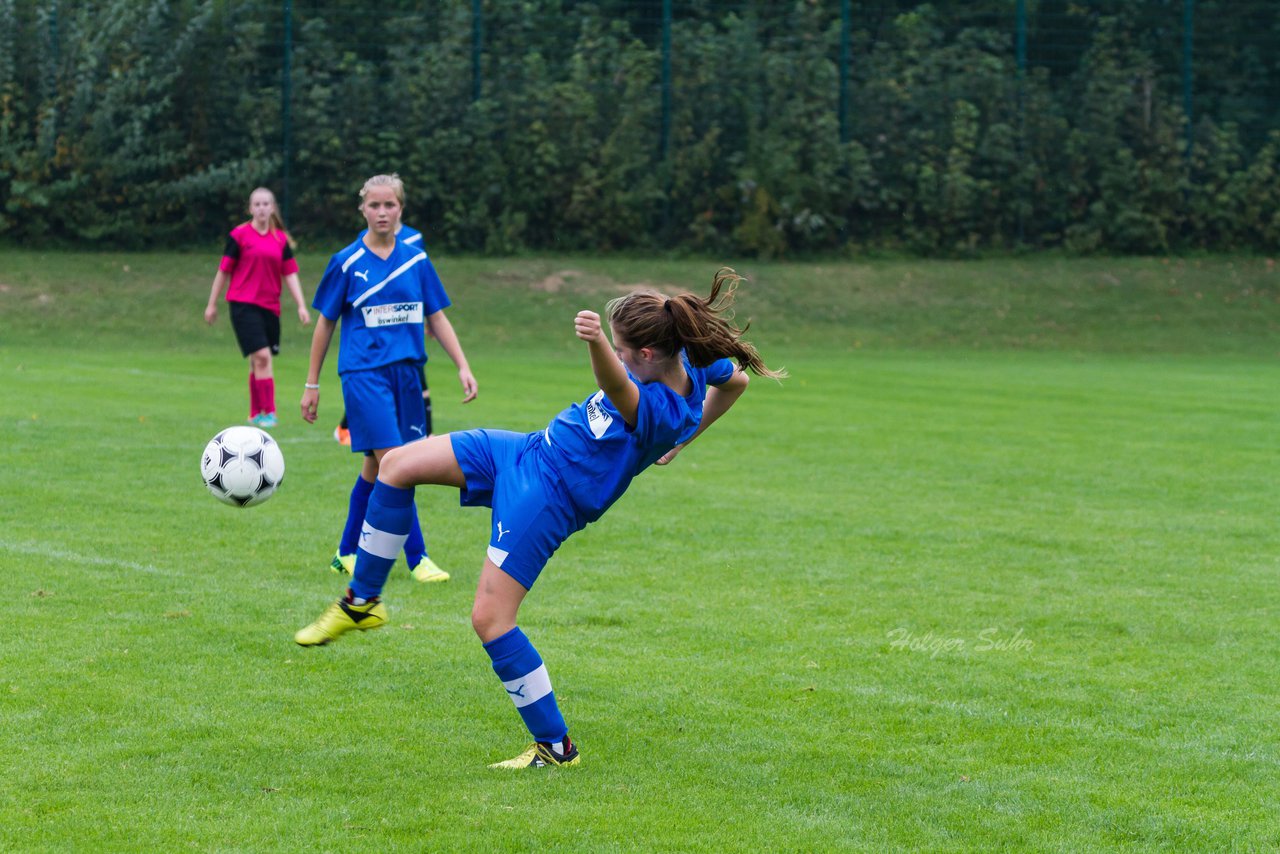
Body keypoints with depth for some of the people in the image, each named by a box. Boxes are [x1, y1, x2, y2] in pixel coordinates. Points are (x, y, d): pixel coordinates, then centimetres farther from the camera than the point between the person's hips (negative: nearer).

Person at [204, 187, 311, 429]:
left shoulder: (281, 239, 9)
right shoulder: (239, 235, -2)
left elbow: (290, 274, 9)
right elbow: (224, 271, 2)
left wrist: (301, 306, 1)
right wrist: (212, 304, 5)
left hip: (270, 307, 4)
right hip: (244, 304, -4)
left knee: (259, 361, 10)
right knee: (261, 356, -15)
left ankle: (256, 414, 22)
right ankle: (268, 412, -13)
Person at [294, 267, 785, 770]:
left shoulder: (659, 411, -33)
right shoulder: (689, 360, -6)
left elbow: (616, 386, -56)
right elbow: (736, 379, 15)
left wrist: (597, 344, -77)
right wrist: (679, 443, 24)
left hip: (547, 497, -10)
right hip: (529, 452, 10)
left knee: (490, 619, -10)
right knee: (398, 464, 8)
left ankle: (555, 746, 5)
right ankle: (362, 604, 23)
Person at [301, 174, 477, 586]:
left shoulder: (416, 260, 7)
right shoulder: (347, 263, -2)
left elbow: (436, 318, 13)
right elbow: (325, 322, 5)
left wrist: (463, 366, 3)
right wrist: (312, 385, 6)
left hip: (406, 373, 4)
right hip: (364, 374, -4)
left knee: (375, 468, 10)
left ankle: (346, 554, 23)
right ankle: (417, 558, -10)